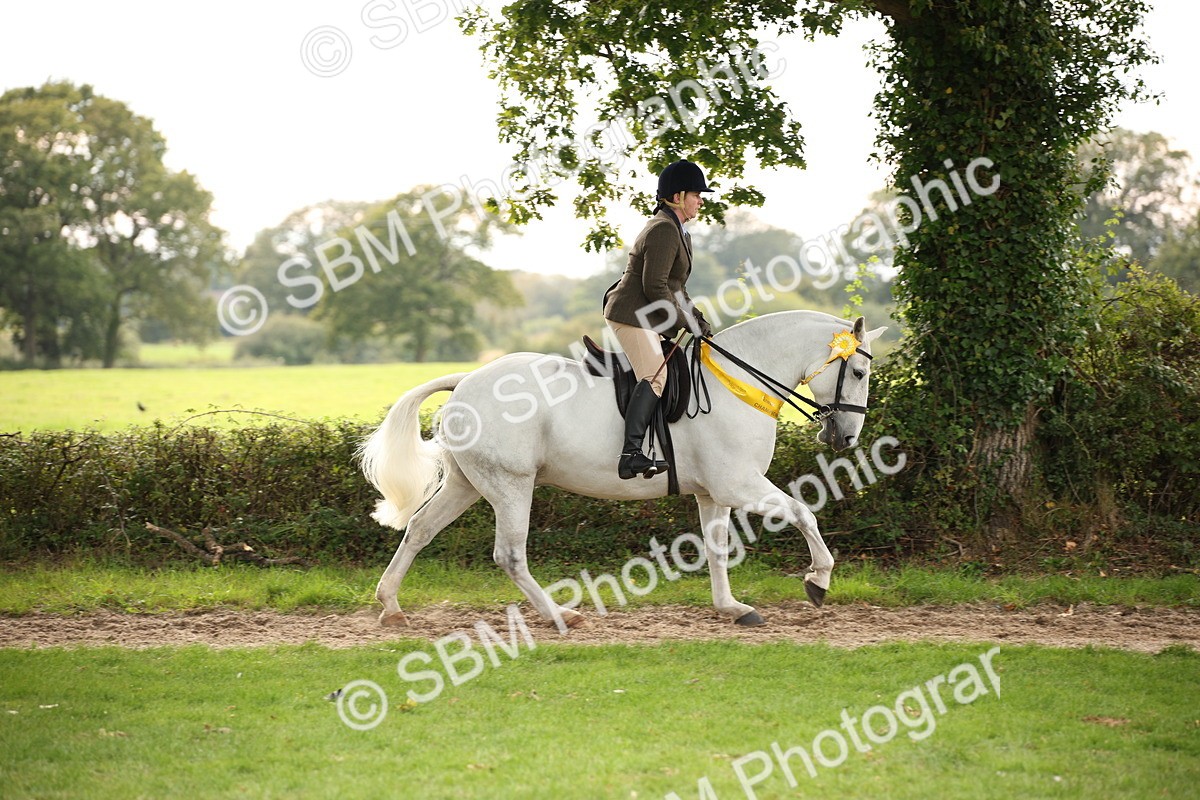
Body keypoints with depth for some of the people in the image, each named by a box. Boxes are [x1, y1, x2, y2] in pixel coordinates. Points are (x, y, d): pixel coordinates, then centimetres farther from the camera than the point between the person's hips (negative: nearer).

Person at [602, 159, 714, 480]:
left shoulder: (676, 231, 20)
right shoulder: (663, 230, -15)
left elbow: (675, 287, 25)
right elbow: (655, 286, -21)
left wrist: (698, 321, 13)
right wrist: (685, 323, -14)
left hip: (646, 317, 11)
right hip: (631, 314, -11)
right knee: (655, 376, -25)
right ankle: (631, 454, -37)